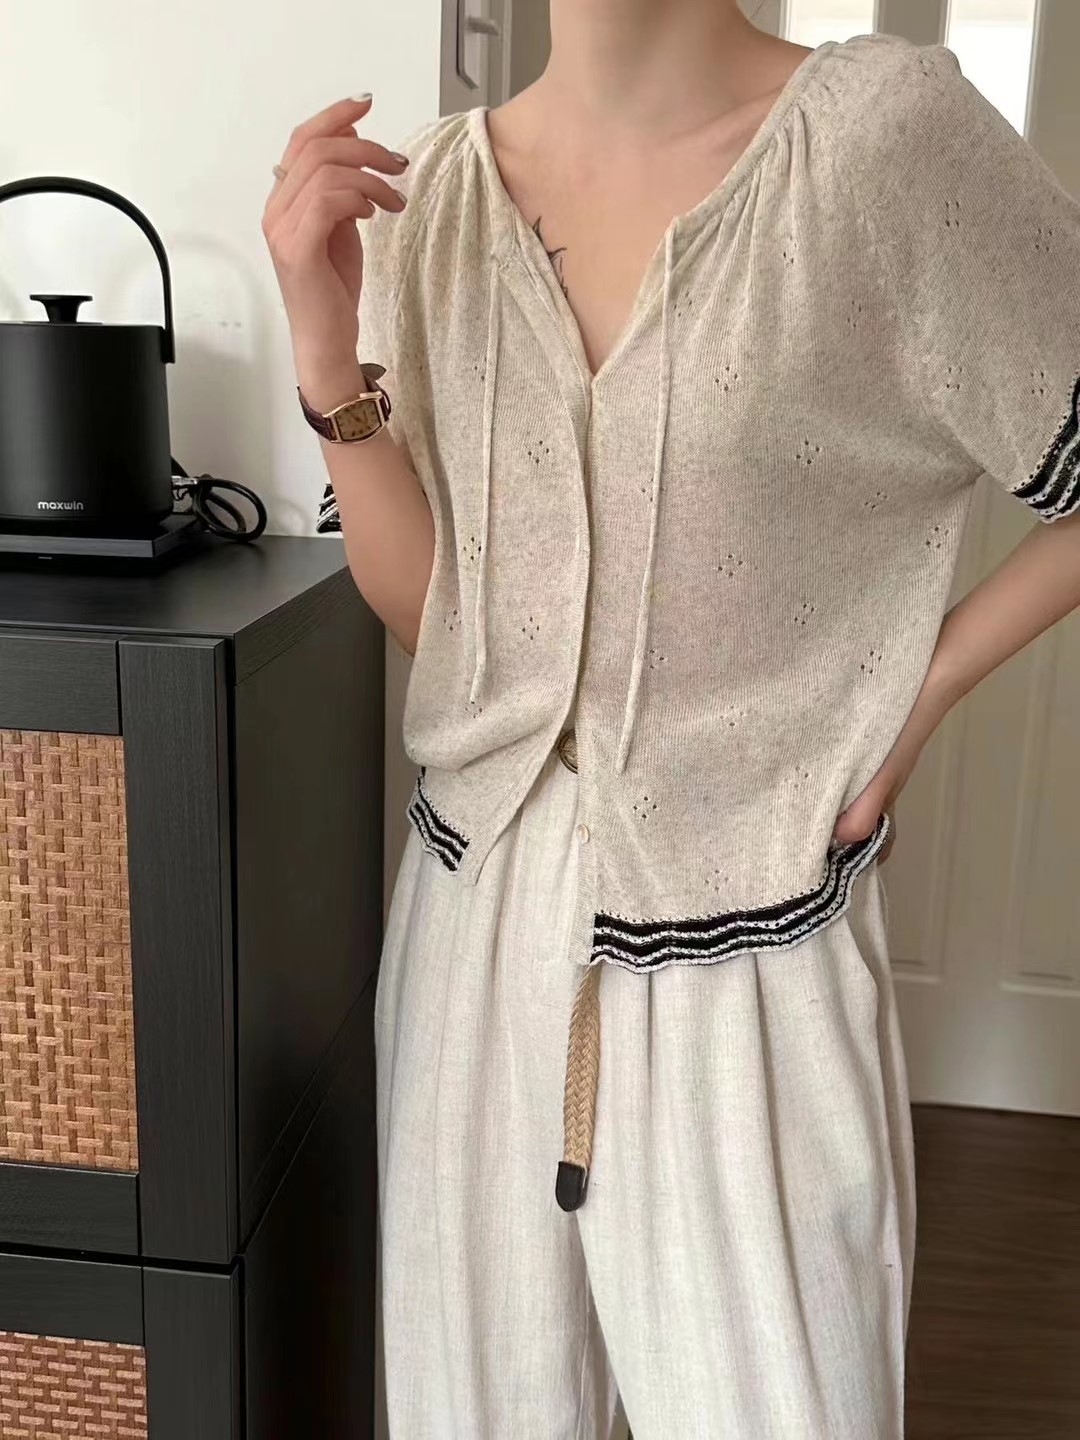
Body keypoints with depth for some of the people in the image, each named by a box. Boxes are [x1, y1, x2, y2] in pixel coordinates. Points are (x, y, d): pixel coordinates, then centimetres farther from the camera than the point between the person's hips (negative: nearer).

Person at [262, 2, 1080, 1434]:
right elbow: (423, 607, 0)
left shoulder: (892, 130, -11)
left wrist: (925, 681, -6)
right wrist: (329, 351, -12)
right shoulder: (428, 189, 1)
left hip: (748, 936, -3)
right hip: (483, 902, 4)